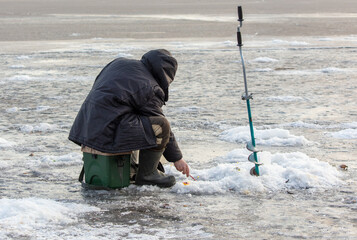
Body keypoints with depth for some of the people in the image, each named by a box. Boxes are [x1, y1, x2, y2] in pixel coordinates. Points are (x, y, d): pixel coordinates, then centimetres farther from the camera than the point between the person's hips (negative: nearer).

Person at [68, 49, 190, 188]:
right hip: (108, 133, -9)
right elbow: (161, 127, 0)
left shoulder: (119, 63, 15)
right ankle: (146, 174, -2)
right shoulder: (150, 89, -7)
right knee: (161, 126, -13)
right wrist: (177, 158, 11)